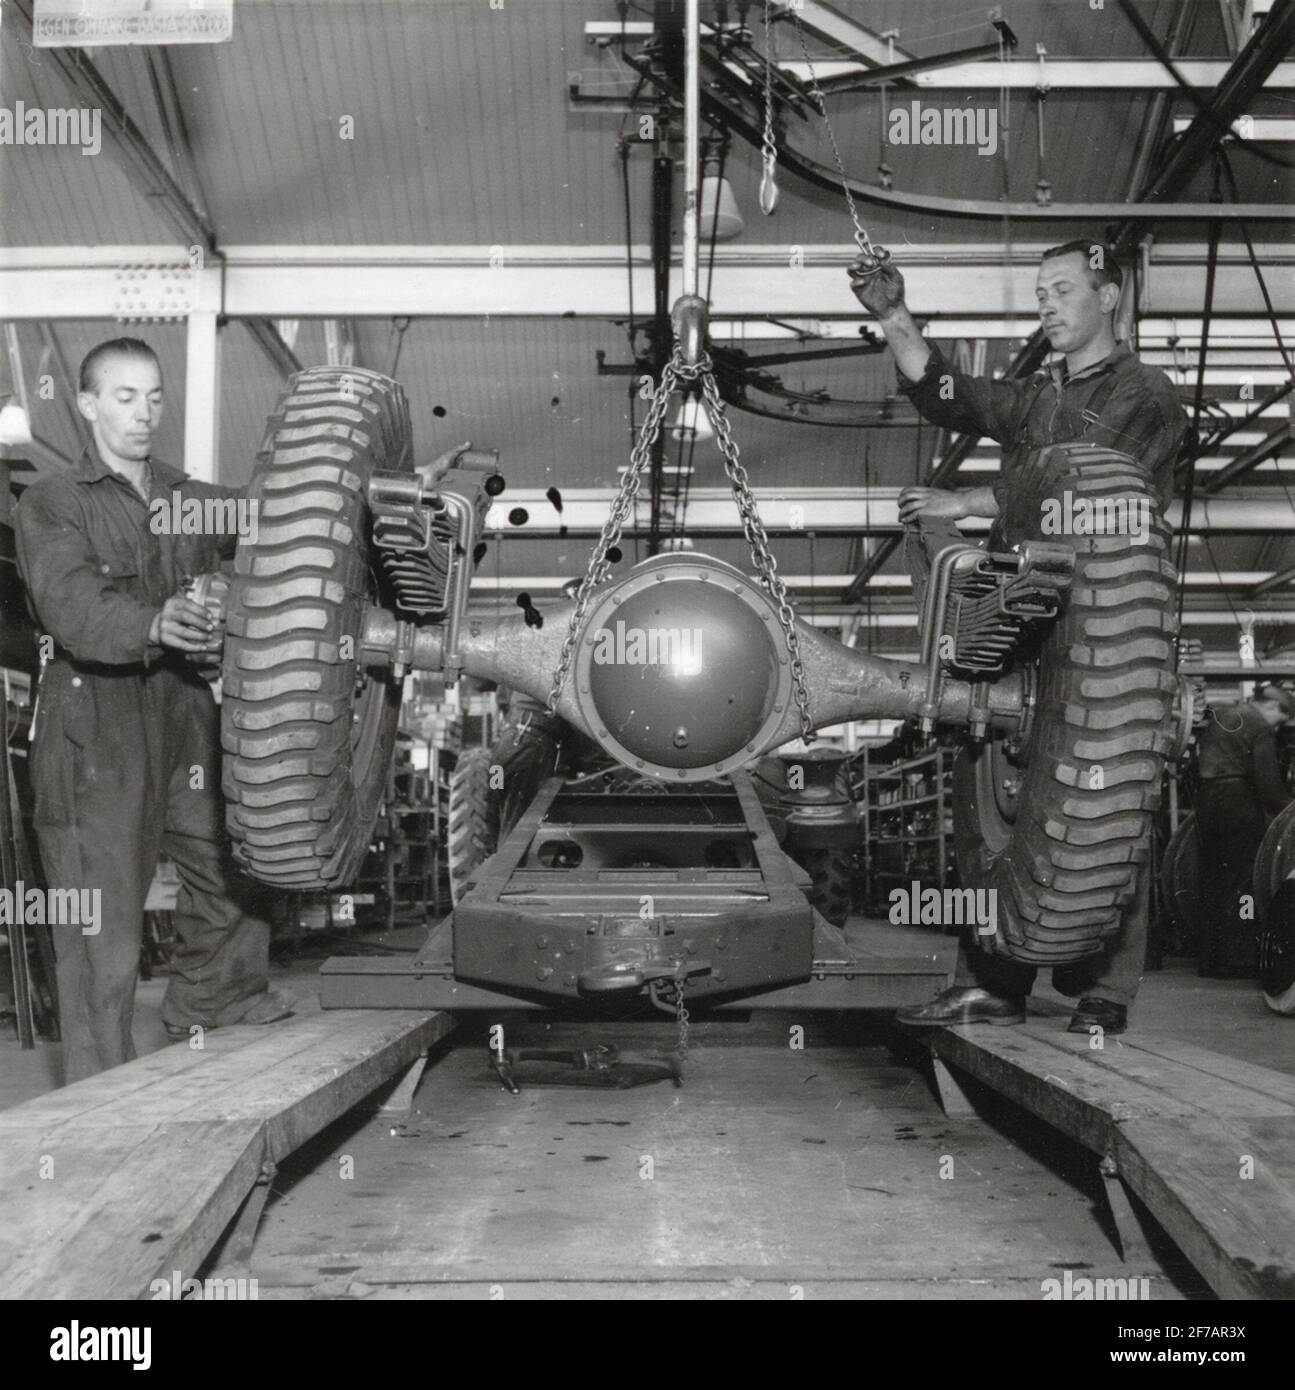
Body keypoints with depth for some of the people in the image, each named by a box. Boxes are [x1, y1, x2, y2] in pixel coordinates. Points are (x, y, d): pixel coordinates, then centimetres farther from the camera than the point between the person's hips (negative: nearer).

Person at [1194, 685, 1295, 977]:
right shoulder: (1260, 727, -6)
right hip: (1238, 804, -7)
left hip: (1205, 801, 7)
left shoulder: (1218, 715, 18)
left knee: (1211, 884, 11)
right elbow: (1267, 780, -13)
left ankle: (1210, 958, 13)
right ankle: (1238, 960, -4)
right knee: (1241, 884, -3)